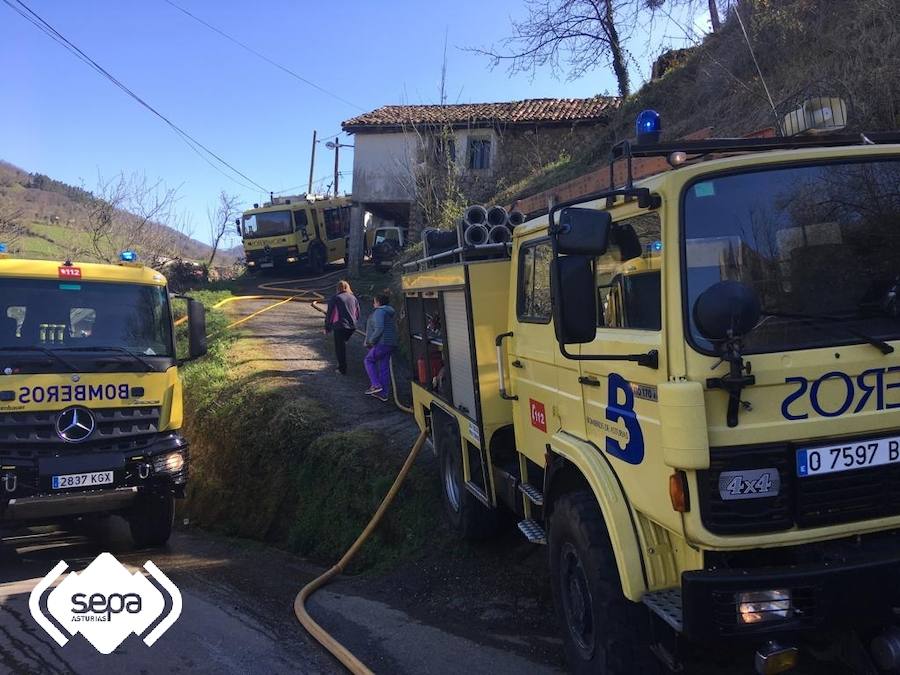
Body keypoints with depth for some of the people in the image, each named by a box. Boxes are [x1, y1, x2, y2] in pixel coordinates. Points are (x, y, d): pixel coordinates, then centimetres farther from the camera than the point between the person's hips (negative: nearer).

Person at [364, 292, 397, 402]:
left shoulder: (379, 312, -11)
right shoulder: (389, 313, 20)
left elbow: (379, 329, -24)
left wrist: (371, 341, -13)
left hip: (382, 343, -9)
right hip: (391, 344, 9)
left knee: (369, 360, 7)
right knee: (384, 368, 10)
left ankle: (376, 385, -2)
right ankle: (383, 393, 12)